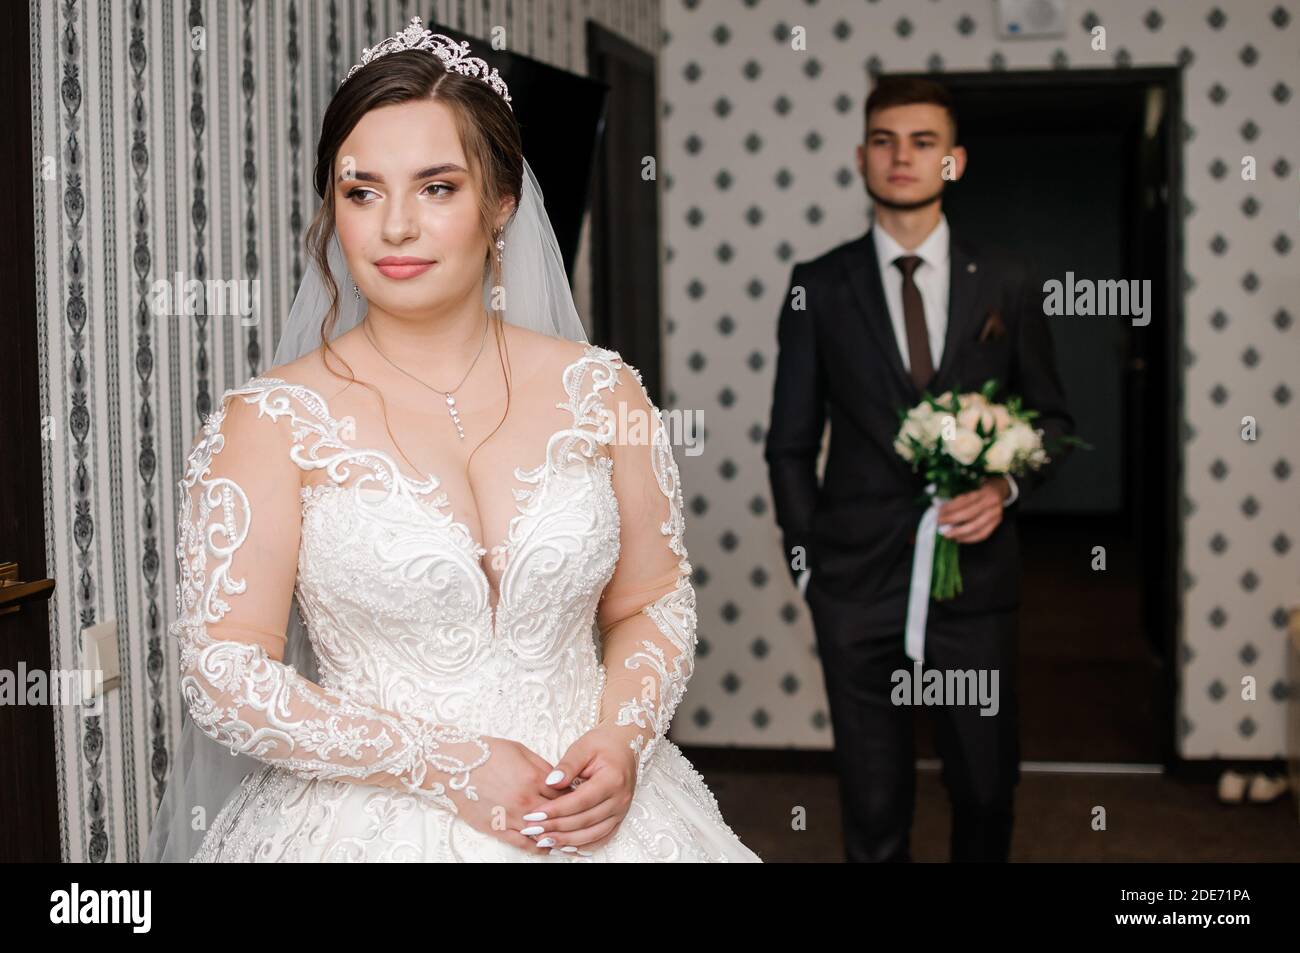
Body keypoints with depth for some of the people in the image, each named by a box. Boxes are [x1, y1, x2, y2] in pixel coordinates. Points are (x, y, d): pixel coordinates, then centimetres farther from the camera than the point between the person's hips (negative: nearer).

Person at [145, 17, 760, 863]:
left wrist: (623, 742, -11)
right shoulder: (269, 423, -9)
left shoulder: (600, 391, -1)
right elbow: (225, 673, -11)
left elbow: (654, 603, 6)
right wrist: (449, 767, -16)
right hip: (374, 825, -2)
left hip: (593, 816, 2)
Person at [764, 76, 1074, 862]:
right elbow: (791, 444, 6)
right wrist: (809, 563, 2)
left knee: (988, 791, 12)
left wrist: (1006, 489, -9)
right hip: (858, 581, -1)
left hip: (976, 572, 1)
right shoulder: (818, 289, 2)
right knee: (874, 810, 7)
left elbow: (1052, 417, 10)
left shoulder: (1004, 285, 4)